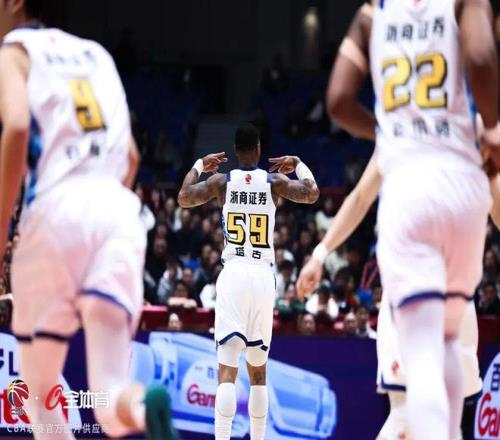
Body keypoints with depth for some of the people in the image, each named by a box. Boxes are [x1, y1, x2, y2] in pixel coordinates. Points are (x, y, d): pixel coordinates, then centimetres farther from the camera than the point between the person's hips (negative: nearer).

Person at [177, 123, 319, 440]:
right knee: (258, 369, 15)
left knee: (227, 369, -10)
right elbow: (312, 194, 0)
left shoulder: (222, 181, 3)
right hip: (264, 275, 2)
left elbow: (184, 198, 2)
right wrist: (298, 164, 18)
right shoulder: (274, 182, 4)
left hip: (233, 273, -1)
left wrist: (199, 166, 18)